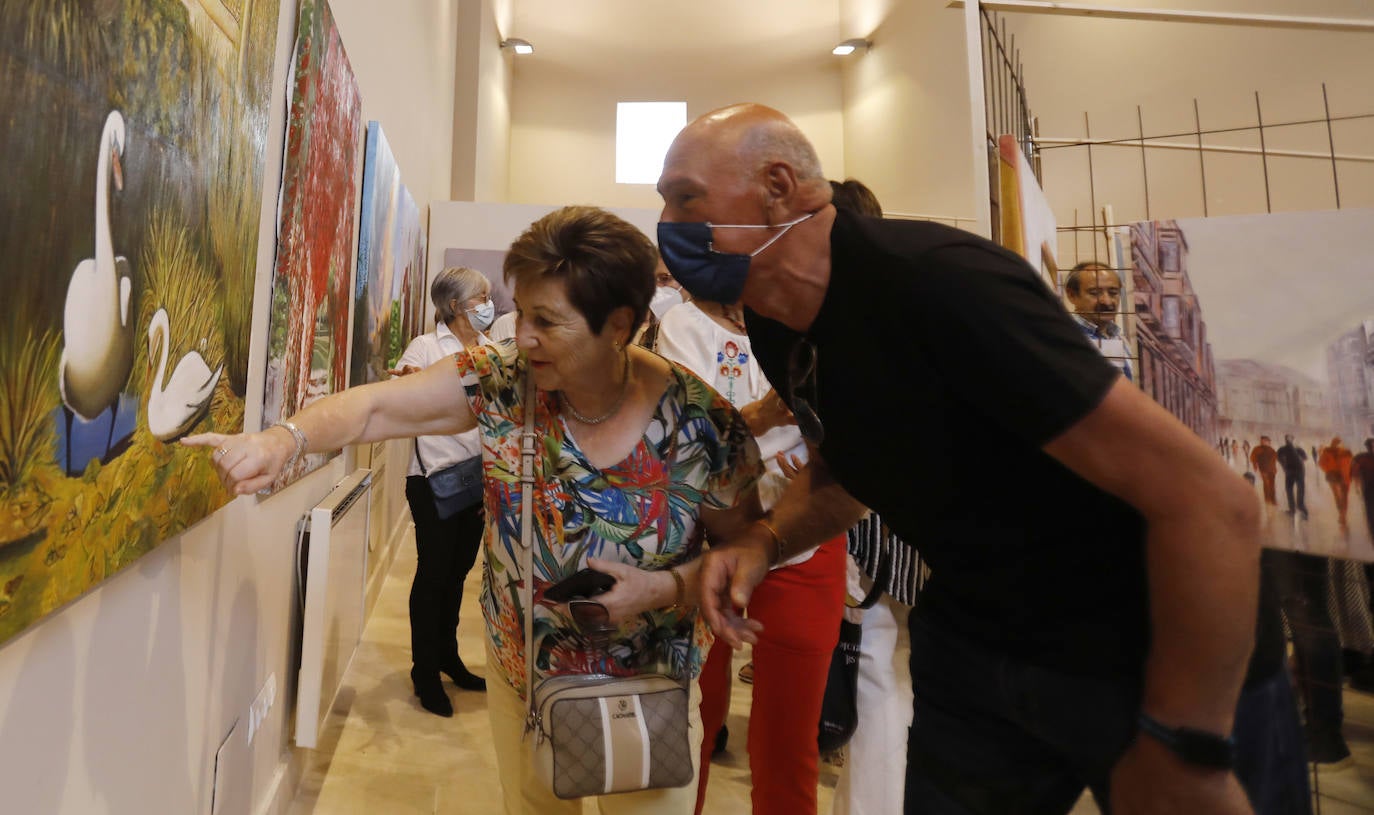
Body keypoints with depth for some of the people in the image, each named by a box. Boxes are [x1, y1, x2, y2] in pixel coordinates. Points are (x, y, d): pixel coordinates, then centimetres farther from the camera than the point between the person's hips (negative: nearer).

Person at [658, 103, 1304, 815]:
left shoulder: (933, 281, -29)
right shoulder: (772, 324, -4)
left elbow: (1212, 502, -26)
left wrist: (1182, 758, -19)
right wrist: (763, 540, -8)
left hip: (1152, 655, -6)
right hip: (971, 643, 7)